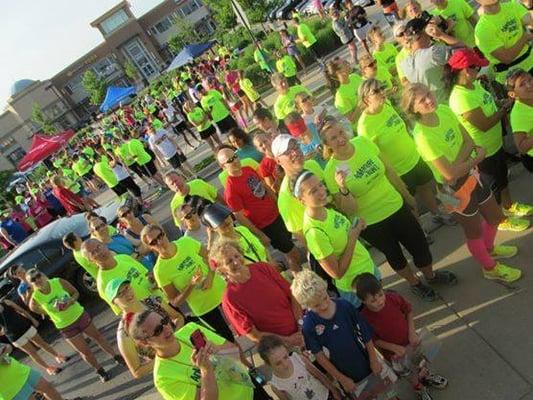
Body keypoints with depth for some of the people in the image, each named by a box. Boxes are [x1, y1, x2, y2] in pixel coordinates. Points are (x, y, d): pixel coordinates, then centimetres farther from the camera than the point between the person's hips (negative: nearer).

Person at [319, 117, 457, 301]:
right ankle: (414, 283, 51)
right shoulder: (331, 171, -23)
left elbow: (388, 170, 1)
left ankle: (430, 275, 51)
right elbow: (346, 210, -18)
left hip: (396, 207, 4)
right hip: (371, 224, -3)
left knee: (420, 245, 18)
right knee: (394, 255, 20)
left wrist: (407, 195, 11)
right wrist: (342, 189, -37)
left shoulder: (363, 142, -12)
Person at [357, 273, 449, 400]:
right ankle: (419, 388, 57)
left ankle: (425, 375, 65)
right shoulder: (365, 317, -32)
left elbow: (408, 311, -8)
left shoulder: (393, 298, -27)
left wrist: (412, 332, -16)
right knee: (412, 374, 23)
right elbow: (374, 340, -18)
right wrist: (395, 348, -23)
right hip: (393, 352, -2)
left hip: (410, 341, 2)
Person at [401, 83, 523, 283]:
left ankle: (489, 249, 58)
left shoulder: (444, 110, -9)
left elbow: (469, 142, -7)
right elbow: (450, 174, -28)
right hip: (455, 188, -7)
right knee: (475, 232, 17)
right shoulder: (423, 137, -32)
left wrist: (457, 165, -24)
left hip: (470, 174, 7)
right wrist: (478, 158, -14)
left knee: (495, 217, 26)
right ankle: (490, 268, 46)